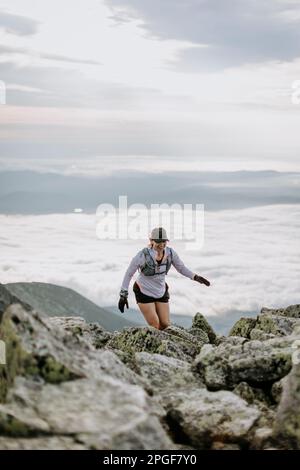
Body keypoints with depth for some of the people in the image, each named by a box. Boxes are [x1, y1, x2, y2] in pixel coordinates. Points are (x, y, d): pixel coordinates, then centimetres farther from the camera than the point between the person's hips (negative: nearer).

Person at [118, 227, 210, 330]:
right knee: (154, 327, -11)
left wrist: (196, 277, -12)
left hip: (161, 292, 5)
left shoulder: (170, 253, -14)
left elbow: (181, 268, 2)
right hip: (144, 292, -4)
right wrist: (123, 295, -15)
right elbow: (128, 274, -15)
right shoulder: (143, 255, -26)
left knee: (165, 325, 6)